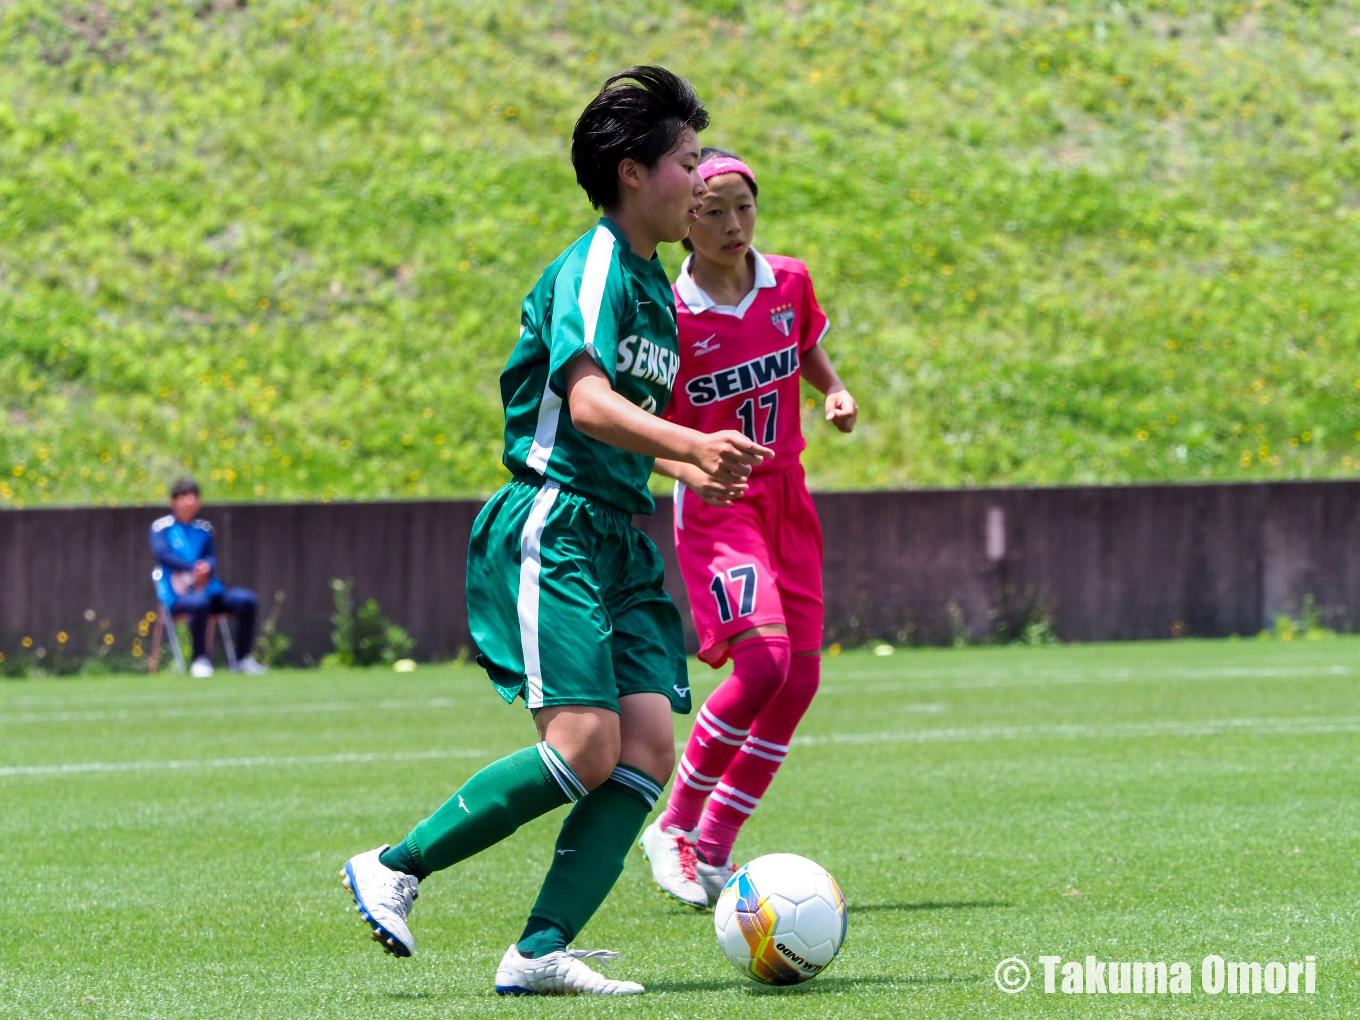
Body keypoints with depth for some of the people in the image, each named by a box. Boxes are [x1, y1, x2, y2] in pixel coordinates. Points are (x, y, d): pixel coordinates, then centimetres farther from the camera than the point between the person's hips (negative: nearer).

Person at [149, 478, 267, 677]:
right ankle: (200, 661, -25)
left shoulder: (203, 528, 18)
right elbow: (161, 553, -11)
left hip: (207, 589, 5)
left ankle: (243, 659, -7)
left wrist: (207, 567, -18)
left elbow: (211, 556, 9)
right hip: (176, 593, -5)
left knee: (246, 599, -16)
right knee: (199, 603, -38)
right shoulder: (162, 526, 4)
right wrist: (193, 568, -21)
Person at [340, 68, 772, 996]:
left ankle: (541, 951, -8)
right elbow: (587, 400, -26)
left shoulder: (654, 286, 19)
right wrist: (690, 445, -38)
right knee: (586, 745, -18)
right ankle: (394, 871, -4)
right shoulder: (590, 268, -10)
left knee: (649, 747, -6)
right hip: (550, 527, -9)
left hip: (617, 537, 9)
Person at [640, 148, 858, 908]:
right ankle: (675, 827, -6)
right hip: (715, 505, -6)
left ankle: (714, 852, 11)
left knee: (800, 679, 0)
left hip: (786, 497, 6)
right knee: (763, 661, -23)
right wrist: (689, 468, -27)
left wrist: (837, 394, 0)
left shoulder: (790, 284, 1)